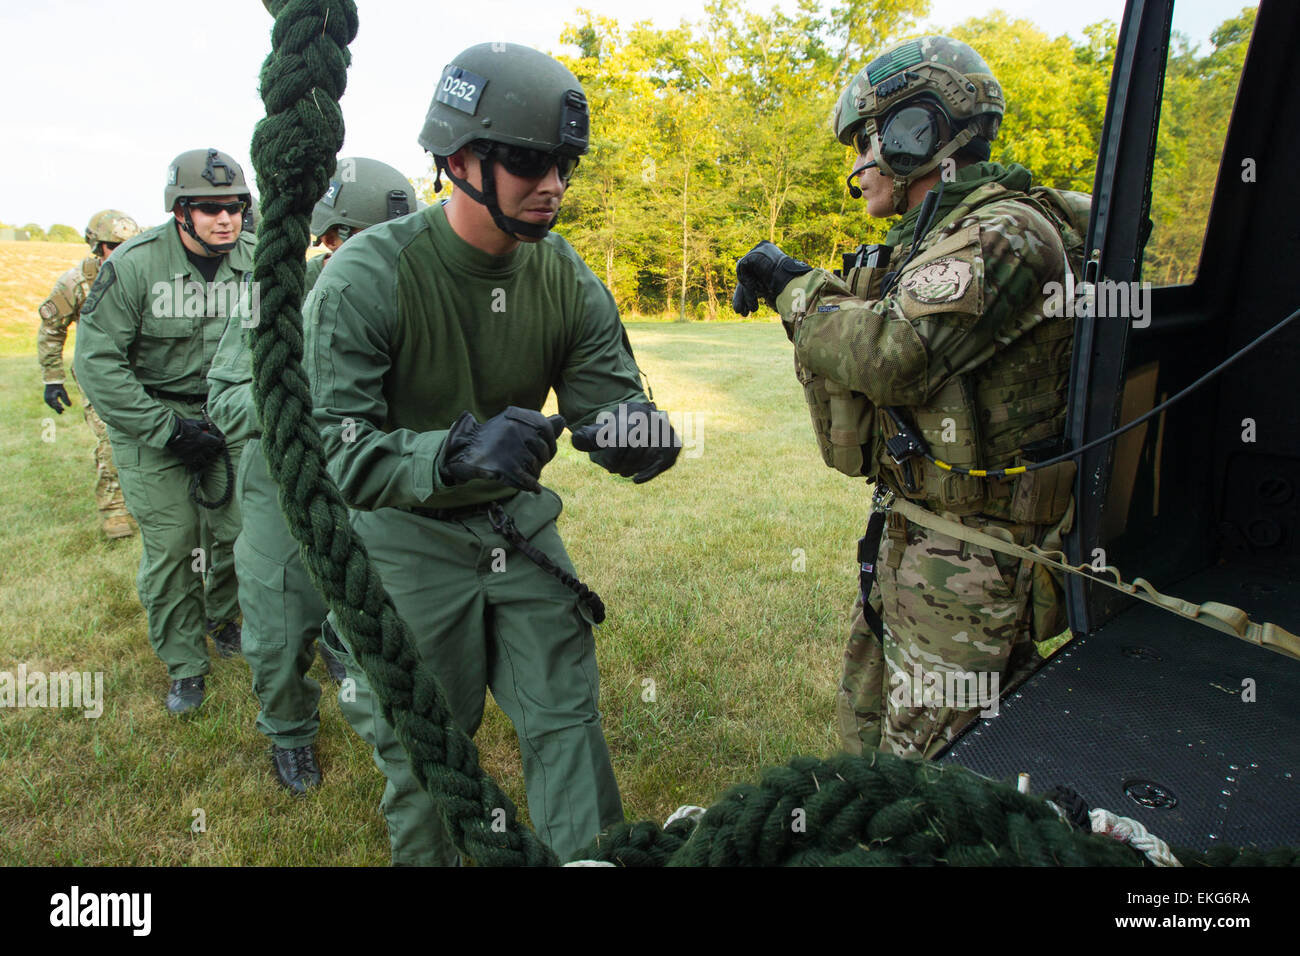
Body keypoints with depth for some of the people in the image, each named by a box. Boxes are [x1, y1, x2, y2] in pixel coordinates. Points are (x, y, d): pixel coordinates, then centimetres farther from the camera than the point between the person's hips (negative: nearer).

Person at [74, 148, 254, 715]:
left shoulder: (257, 262, -3)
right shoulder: (134, 264, -15)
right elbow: (97, 361, -14)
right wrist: (167, 428, -17)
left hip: (227, 414, 3)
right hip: (149, 418, -3)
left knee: (239, 531, 0)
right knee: (170, 545, -1)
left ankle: (223, 618, 31)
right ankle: (184, 666, 17)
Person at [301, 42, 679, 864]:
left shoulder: (567, 278, -8)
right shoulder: (367, 277, -23)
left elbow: (605, 396, -8)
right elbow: (332, 449, -28)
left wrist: (635, 426, -33)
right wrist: (454, 453, -47)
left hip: (517, 522, 4)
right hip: (406, 538, -3)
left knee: (566, 716, 9)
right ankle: (425, 859, 41)